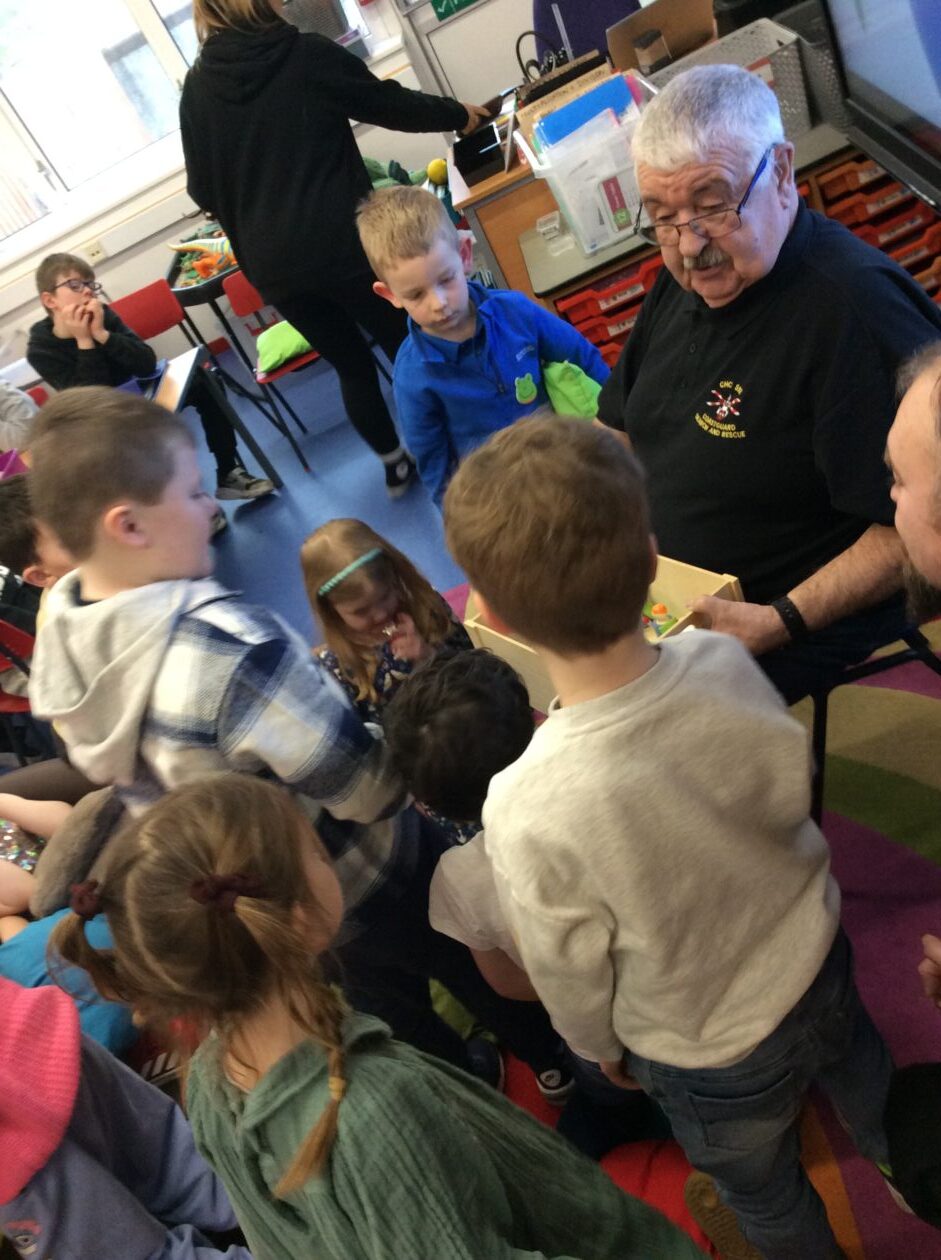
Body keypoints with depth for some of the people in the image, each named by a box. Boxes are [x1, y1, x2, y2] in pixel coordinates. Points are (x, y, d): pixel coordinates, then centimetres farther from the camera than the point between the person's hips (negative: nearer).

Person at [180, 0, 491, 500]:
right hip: (342, 241, -4)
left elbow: (202, 191, 9)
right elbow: (391, 103, 8)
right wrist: (459, 115, 24)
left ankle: (395, 463, 29)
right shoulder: (308, 54, -3)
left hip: (271, 263, 4)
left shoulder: (196, 88, 5)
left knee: (350, 363, 19)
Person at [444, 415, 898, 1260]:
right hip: (821, 959, 5)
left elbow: (570, 977, -19)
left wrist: (602, 1048, 3)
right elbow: (796, 793, -8)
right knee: (861, 1074, 39)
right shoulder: (722, 661, -28)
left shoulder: (527, 812, -39)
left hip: (710, 1054, -4)